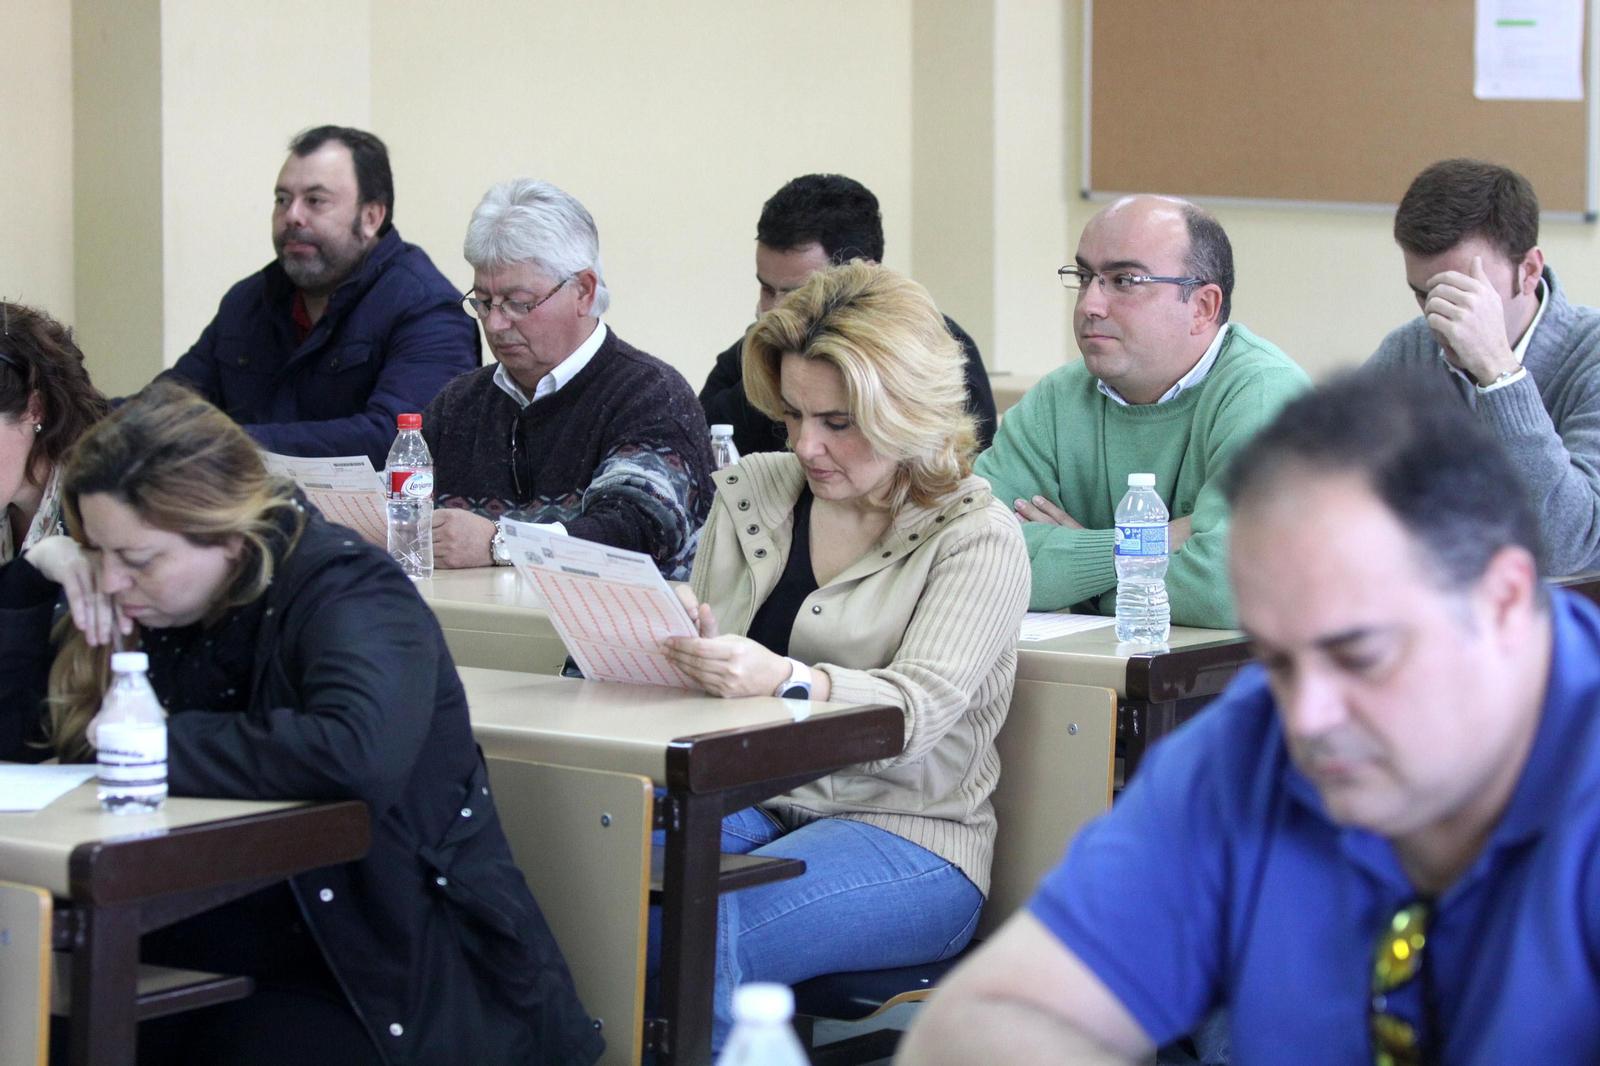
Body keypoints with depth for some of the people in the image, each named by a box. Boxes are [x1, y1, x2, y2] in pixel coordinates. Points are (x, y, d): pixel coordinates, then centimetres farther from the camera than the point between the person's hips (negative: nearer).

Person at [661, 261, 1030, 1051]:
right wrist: (679, 643, -7)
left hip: (903, 833, -5)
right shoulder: (750, 493, 14)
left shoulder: (976, 536, -3)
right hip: (745, 802, 5)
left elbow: (917, 708, -16)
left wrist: (785, 680, -35)